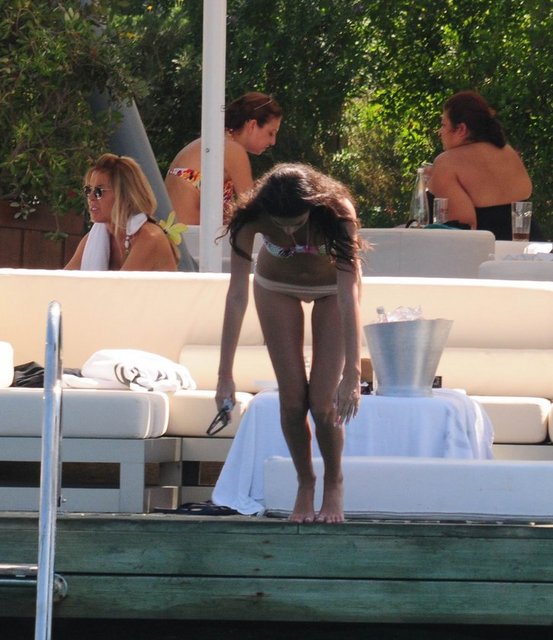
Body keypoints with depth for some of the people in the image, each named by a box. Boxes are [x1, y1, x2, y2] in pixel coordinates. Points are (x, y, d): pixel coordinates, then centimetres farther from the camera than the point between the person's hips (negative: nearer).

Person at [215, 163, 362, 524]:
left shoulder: (337, 213, -38)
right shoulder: (252, 218, -33)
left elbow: (349, 298, -39)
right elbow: (237, 296, -30)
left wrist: (352, 373, -44)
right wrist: (225, 374, -32)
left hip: (331, 288, -1)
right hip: (277, 288, 1)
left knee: (323, 400, -10)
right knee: (292, 398, -5)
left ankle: (334, 485, 14)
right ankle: (305, 484, 17)